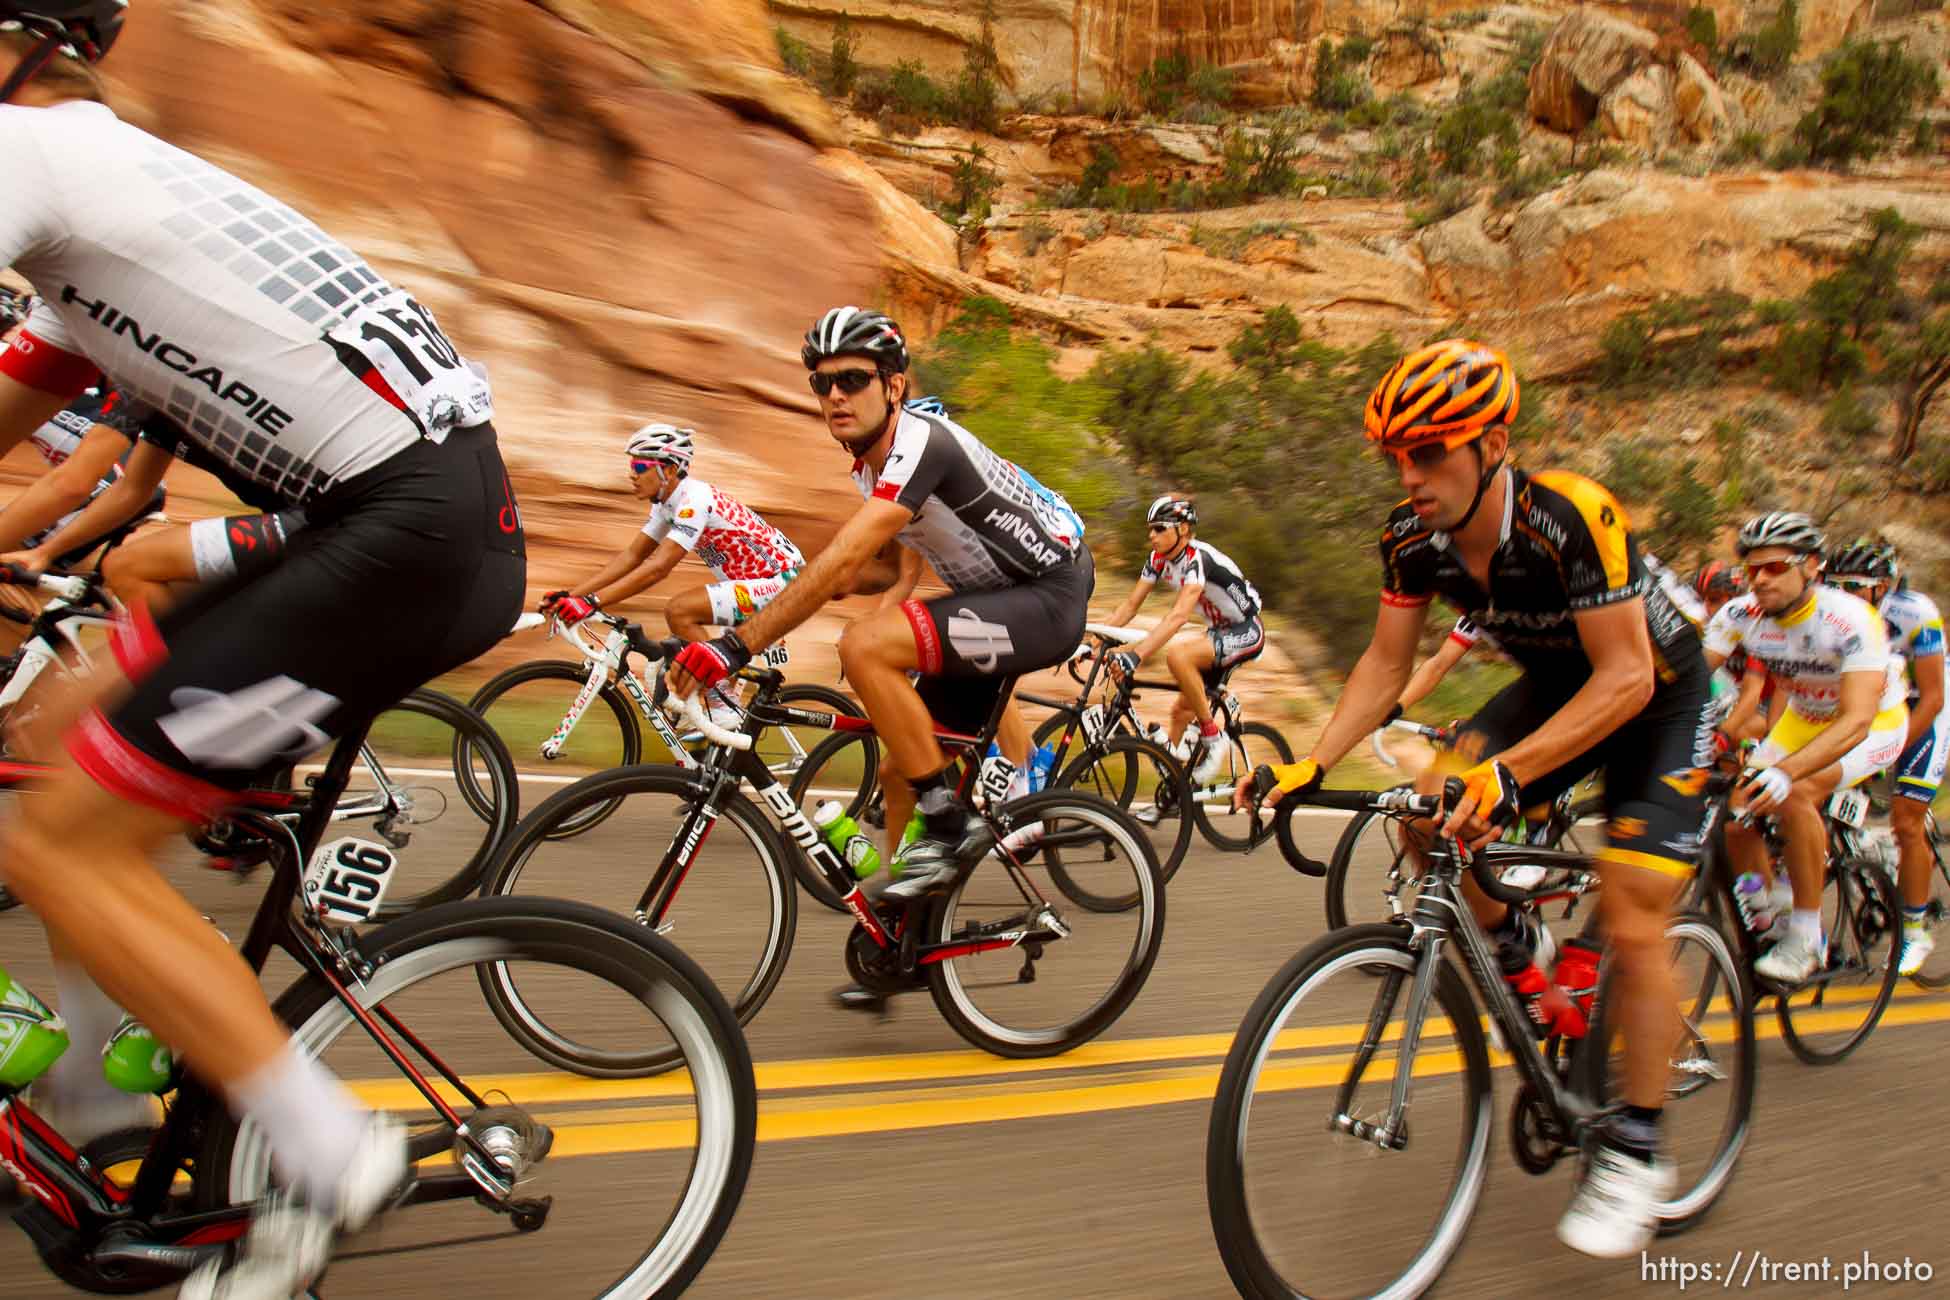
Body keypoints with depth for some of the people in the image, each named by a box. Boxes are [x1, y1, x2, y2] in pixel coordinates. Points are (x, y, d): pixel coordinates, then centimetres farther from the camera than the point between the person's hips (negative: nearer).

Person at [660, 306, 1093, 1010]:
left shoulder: (922, 443, -24)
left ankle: (946, 821, -14)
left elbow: (842, 560, -34)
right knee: (905, 768, 7)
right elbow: (880, 569, 17)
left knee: (866, 646, -29)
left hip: (1049, 597, -9)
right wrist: (779, 593, 3)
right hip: (993, 597, 9)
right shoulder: (872, 462, 6)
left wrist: (735, 646, -35)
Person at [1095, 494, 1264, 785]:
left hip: (1246, 633, -9)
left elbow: (1178, 615, -41)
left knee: (1177, 654, -32)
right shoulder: (1159, 559, -3)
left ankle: (1213, 737, -18)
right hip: (1219, 631, 9)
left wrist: (1135, 655, -51)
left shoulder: (1198, 559, -28)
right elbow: (1129, 605, -3)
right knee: (1181, 712, 7)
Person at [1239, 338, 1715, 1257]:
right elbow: (1385, 665, -11)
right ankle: (1516, 948, 14)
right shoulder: (1414, 538, -17)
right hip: (1557, 685, 6)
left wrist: (1509, 771, -47)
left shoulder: (1570, 518, -35)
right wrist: (1309, 766, -24)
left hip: (1660, 697, -5)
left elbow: (1627, 676, -35)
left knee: (1630, 925, -13)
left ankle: (1635, 1153, 6)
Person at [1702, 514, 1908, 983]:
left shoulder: (1851, 620, -33)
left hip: (1875, 724, -5)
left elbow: (1856, 721, -42)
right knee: (1738, 810, -12)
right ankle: (1763, 926, 13)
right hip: (1802, 719, 5)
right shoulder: (1741, 614, -19)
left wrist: (1784, 772, -58)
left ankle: (1807, 939, -15)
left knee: (1794, 795, -31)